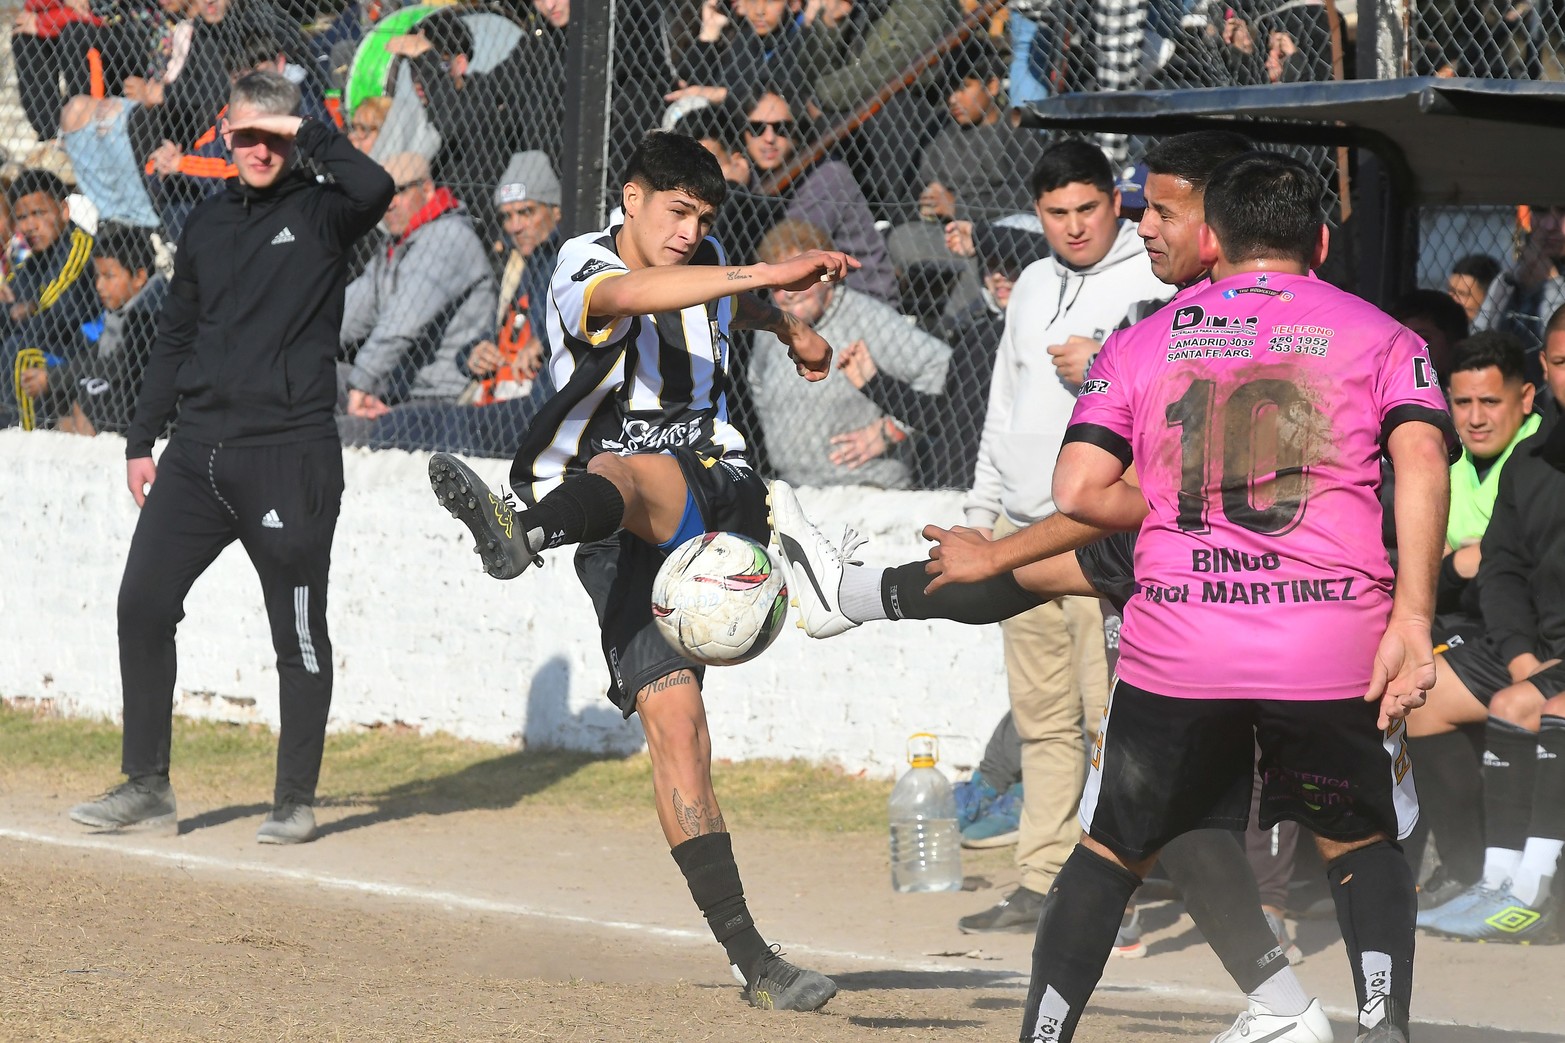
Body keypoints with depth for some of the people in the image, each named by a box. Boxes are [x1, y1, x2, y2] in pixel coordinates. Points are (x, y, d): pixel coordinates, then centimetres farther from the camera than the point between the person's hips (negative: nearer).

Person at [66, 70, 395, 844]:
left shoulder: (318, 214, -1)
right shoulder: (207, 225, 15)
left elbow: (374, 189, -26)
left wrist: (308, 133, -15)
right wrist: (141, 440, 17)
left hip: (289, 454, -6)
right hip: (198, 453, 6)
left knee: (299, 633, 1)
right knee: (143, 604, 0)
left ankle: (296, 800, 11)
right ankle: (146, 788, 9)